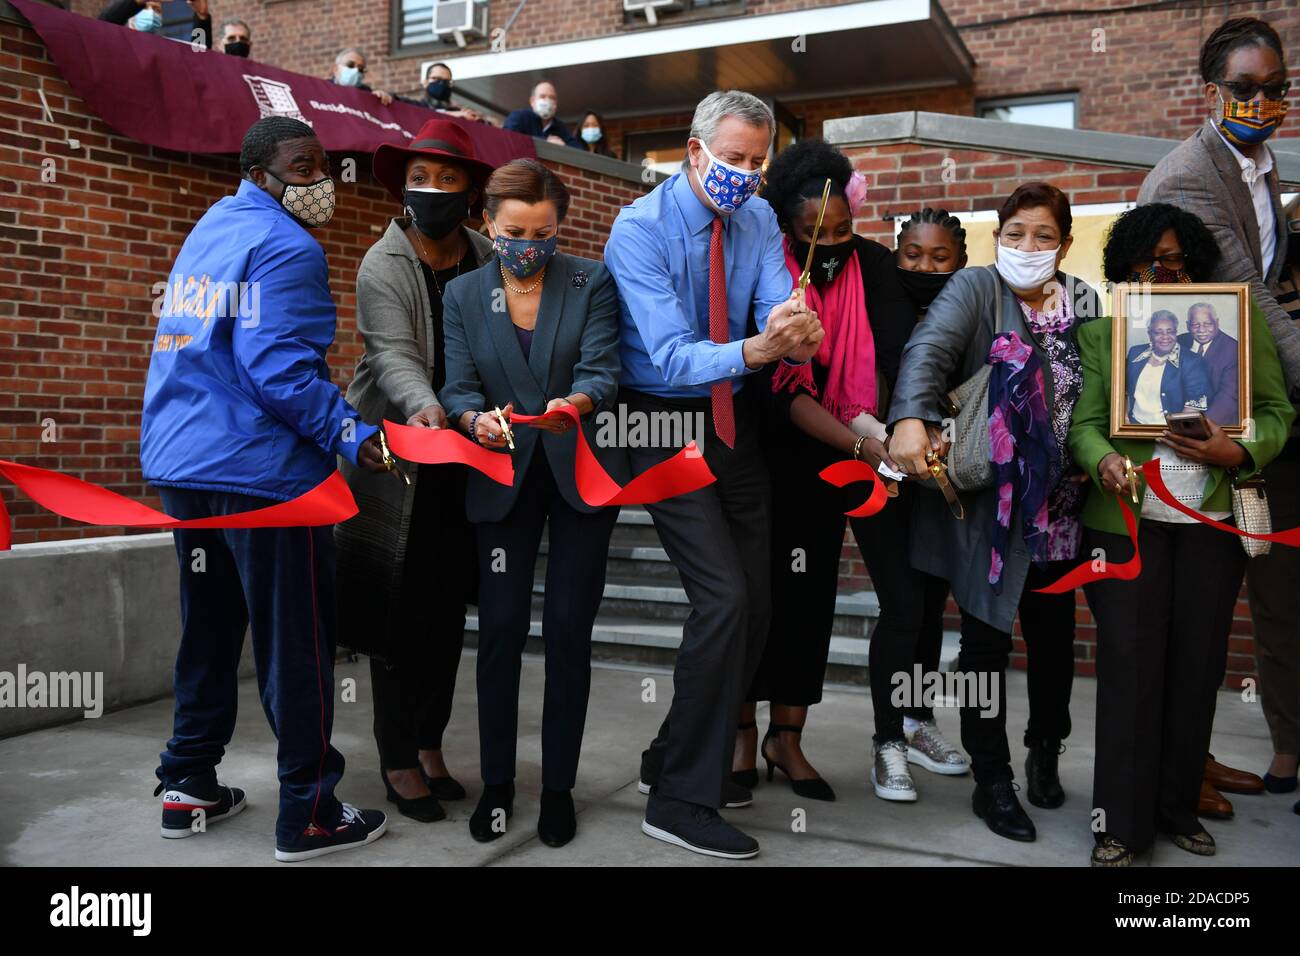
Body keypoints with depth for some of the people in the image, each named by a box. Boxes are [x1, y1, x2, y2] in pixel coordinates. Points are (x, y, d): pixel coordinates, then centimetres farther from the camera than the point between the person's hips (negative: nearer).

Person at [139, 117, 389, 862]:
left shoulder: (208, 230, 18)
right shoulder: (286, 248, -12)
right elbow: (277, 369, -23)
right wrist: (351, 434, -19)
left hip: (183, 463, 10)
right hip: (260, 470, -9)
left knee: (209, 627, 19)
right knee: (296, 643, -1)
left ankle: (189, 784, 27)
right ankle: (308, 814, 7)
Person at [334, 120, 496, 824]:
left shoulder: (488, 259, 7)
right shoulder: (383, 265, -6)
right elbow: (394, 354, -20)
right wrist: (423, 406, -39)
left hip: (467, 455, 4)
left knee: (449, 607, 10)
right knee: (402, 609, -2)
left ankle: (431, 743, 24)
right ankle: (398, 760, 11)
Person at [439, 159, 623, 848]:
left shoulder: (592, 283, -1)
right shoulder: (463, 295, 5)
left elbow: (603, 372, -12)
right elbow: (458, 386, -4)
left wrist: (575, 404, -34)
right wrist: (478, 419, -27)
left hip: (581, 475, -1)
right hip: (503, 480, 1)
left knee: (568, 631, 1)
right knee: (500, 627, 0)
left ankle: (559, 786, 17)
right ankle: (496, 783, 17)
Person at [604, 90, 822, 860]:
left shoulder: (760, 221, 2)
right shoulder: (640, 228, -16)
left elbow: (777, 313, -11)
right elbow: (670, 358, -27)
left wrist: (797, 332, -35)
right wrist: (751, 350, -44)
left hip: (737, 421, 7)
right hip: (665, 422, -6)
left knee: (757, 604, 7)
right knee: (724, 599, -18)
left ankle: (676, 759, 27)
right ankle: (681, 801, -1)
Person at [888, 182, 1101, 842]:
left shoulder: (1083, 302, 11)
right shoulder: (974, 289, -3)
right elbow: (929, 348, -22)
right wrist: (911, 419, -39)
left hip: (1058, 505, 4)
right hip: (985, 502, -4)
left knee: (1054, 634, 14)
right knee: (987, 640, 3)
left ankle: (1046, 752, 38)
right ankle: (992, 782, 17)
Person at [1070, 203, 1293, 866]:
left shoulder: (1240, 322, 8)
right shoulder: (1099, 332, 7)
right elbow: (1084, 420, -1)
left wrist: (1239, 450, -13)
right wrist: (1103, 461, -21)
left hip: (1215, 519, 2)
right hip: (1129, 517, -1)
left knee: (1198, 664, 5)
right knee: (1130, 665, -4)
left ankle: (1178, 808, 20)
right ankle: (1121, 824, 5)